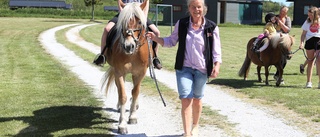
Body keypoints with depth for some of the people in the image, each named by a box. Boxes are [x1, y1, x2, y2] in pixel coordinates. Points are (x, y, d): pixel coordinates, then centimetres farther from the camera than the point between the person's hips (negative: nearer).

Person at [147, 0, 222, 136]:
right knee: (186, 99, -10)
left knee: (197, 99, 16)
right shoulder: (181, 24, -3)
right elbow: (171, 41, 7)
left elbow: (216, 50, -6)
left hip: (201, 69, 0)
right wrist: (155, 38, -7)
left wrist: (216, 66, -20)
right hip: (184, 67, 0)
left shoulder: (212, 27, -7)